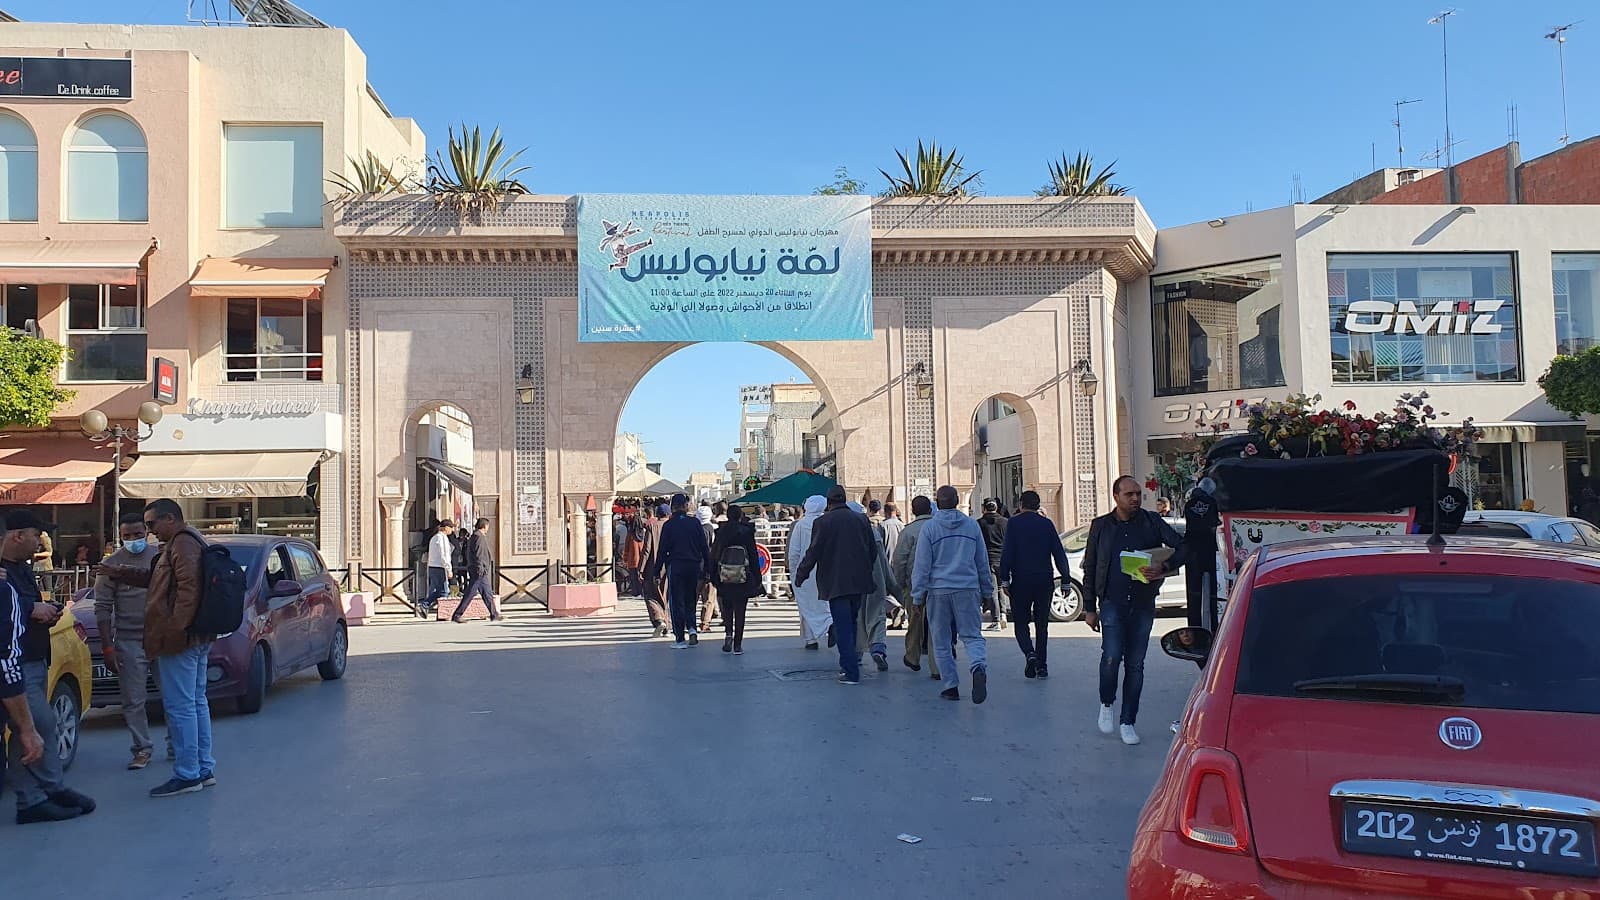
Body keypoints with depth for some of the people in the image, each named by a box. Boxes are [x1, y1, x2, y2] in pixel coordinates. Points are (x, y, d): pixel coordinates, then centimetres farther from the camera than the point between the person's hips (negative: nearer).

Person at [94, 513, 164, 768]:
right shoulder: (110, 565, 1)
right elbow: (103, 609, -1)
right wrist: (107, 647, -6)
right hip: (129, 641, -1)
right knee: (133, 700, 2)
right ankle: (142, 748, 13)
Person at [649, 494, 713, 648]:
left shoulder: (669, 525, -6)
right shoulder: (695, 523, 2)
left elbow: (662, 550, -6)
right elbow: (704, 547, 3)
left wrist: (657, 571, 0)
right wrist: (708, 569, 9)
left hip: (675, 566, -3)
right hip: (694, 566, 3)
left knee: (676, 601, 3)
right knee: (690, 599, 18)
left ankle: (680, 639, 2)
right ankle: (692, 628, -2)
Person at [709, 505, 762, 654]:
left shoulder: (721, 532, 0)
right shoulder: (747, 532, -5)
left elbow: (714, 555, 3)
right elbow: (753, 556, -3)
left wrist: (713, 577, 10)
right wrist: (757, 579, 3)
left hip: (724, 579, 1)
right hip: (743, 579, -1)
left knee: (727, 608, 17)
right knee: (740, 611, 5)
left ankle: (729, 633, -6)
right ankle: (737, 645, 5)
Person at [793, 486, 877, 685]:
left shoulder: (822, 522, -8)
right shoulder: (861, 519, 6)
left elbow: (813, 552, -8)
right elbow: (873, 549, 11)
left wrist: (800, 575, 4)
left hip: (836, 583, -5)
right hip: (859, 581, 5)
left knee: (843, 627, -2)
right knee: (851, 622, 19)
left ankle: (851, 672, -6)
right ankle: (849, 663, 28)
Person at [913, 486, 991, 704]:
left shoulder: (929, 528, -2)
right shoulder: (972, 526, 7)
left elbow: (922, 565, -3)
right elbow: (983, 562, 13)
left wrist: (918, 595, 1)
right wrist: (986, 591, 21)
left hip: (938, 590, -2)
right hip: (968, 588, 2)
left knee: (941, 642, 9)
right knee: (972, 635, 4)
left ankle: (951, 686, 9)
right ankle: (979, 668, -24)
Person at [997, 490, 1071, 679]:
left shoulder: (1014, 523, -2)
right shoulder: (1047, 523, 7)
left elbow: (1007, 553, -9)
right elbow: (1059, 554, 5)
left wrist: (1005, 579, -8)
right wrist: (1066, 579, 8)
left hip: (1021, 581, -3)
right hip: (1044, 581, 3)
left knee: (1020, 622, 6)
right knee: (1042, 624, 12)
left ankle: (1030, 653, -18)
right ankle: (1041, 665, 10)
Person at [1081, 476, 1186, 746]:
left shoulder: (1152, 522, 4)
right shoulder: (1101, 526, 6)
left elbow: (1182, 547, 1)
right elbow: (1089, 569, 10)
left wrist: (1163, 568, -19)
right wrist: (1089, 607, 6)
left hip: (1143, 605, 1)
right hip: (1112, 602, -1)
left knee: (1135, 664, 5)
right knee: (1111, 656, -16)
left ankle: (1128, 722, 16)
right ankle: (1106, 704, 10)